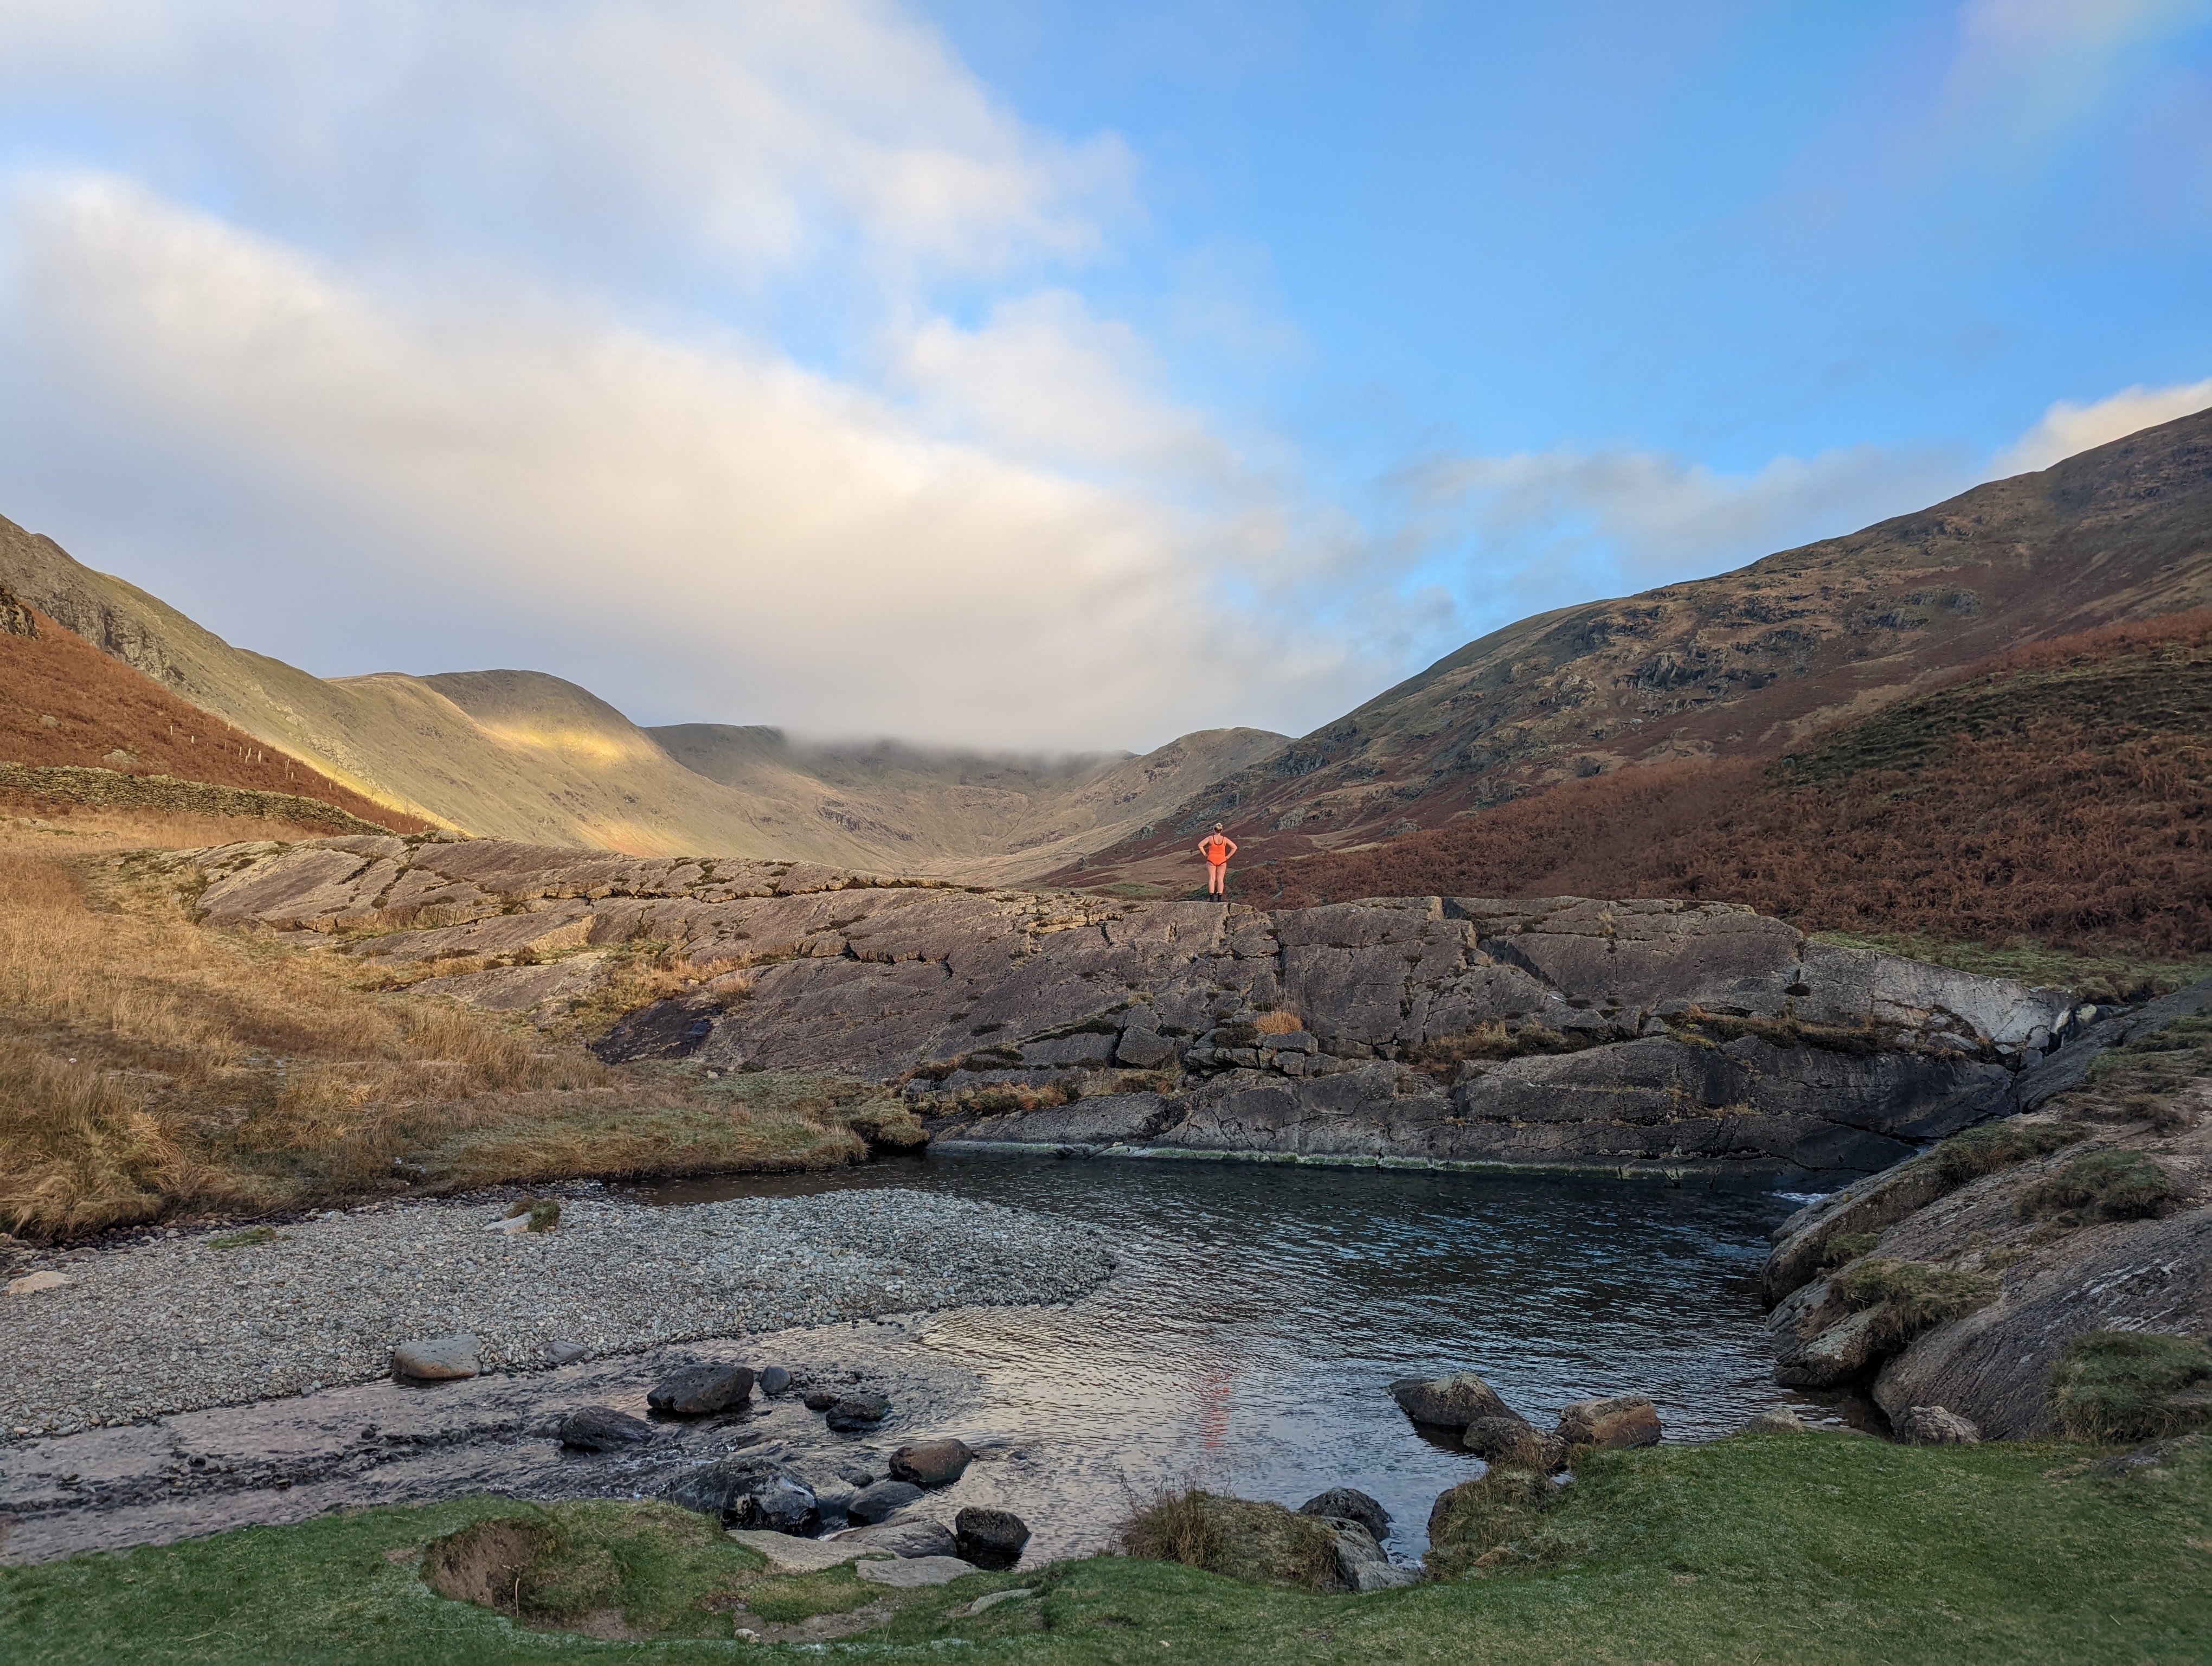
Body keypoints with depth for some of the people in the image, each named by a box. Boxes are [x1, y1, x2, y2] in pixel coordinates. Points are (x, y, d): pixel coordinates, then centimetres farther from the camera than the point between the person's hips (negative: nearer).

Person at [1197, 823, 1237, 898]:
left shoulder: (1210, 838, -3)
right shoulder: (1225, 839, 0)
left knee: (1212, 879, -1)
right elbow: (1234, 847, 2)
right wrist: (1228, 856, 4)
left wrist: (1205, 854, 0)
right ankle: (1220, 899, -4)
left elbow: (1200, 845, -7)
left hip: (1211, 860, -1)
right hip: (1222, 861, 1)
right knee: (1220, 880, 3)